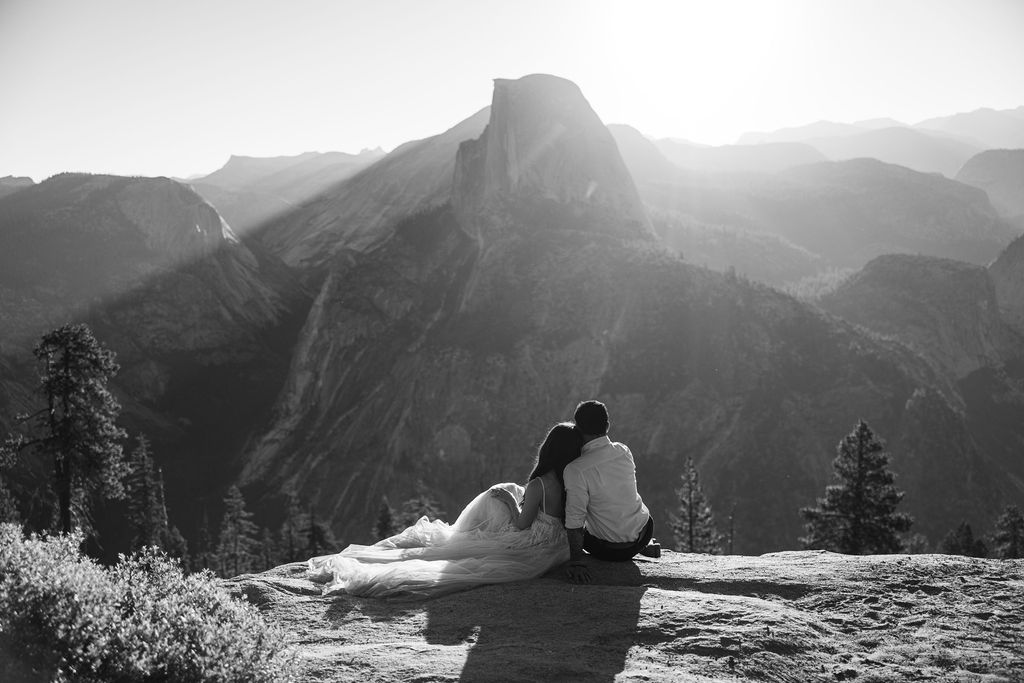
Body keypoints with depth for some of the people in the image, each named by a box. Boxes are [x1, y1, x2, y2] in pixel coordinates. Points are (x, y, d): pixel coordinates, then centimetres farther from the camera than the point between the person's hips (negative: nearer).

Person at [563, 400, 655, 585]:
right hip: (644, 532, 4)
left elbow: (574, 521, -25)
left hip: (610, 550, -4)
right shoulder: (623, 452, -9)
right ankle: (644, 547, 34)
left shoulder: (576, 470, -26)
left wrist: (576, 560, -17)